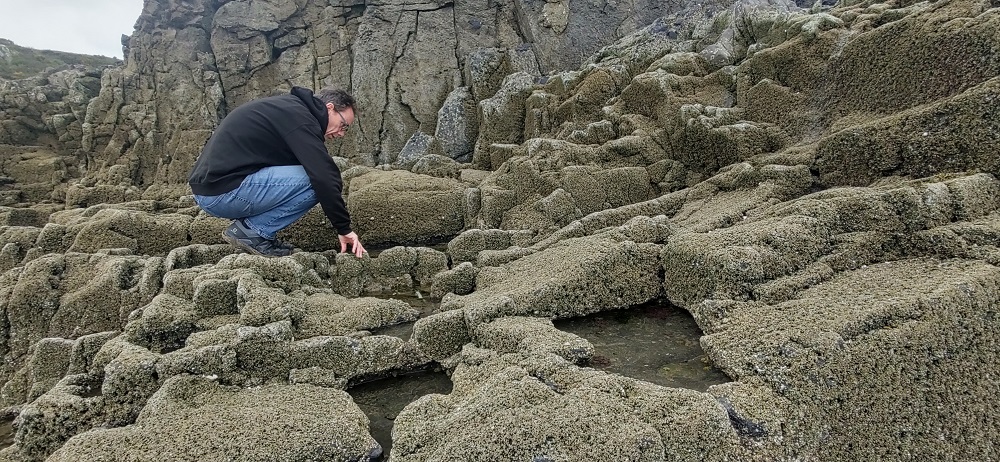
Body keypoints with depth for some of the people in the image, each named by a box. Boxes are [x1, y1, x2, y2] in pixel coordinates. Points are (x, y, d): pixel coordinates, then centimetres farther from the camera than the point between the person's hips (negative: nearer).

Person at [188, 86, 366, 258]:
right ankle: (251, 231, -4)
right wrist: (345, 229, -11)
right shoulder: (298, 117, -12)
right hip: (224, 192, -10)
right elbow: (324, 178, -19)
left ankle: (248, 226, 10)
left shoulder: (287, 107, 19)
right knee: (313, 182, -15)